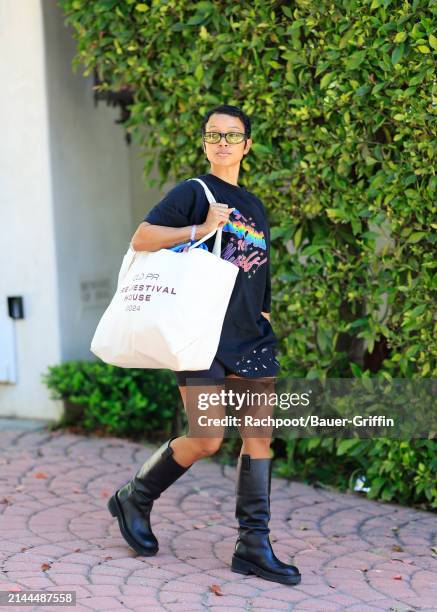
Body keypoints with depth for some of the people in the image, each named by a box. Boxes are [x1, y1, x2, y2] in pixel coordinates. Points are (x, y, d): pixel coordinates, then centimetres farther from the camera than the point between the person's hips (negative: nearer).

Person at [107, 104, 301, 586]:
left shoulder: (254, 206, 19)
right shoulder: (192, 193, -1)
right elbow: (141, 239, -12)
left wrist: (263, 314, 16)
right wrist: (201, 230, -17)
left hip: (251, 339, 7)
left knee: (259, 436, 0)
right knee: (207, 440, -8)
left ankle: (254, 545, 5)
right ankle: (133, 500, 15)